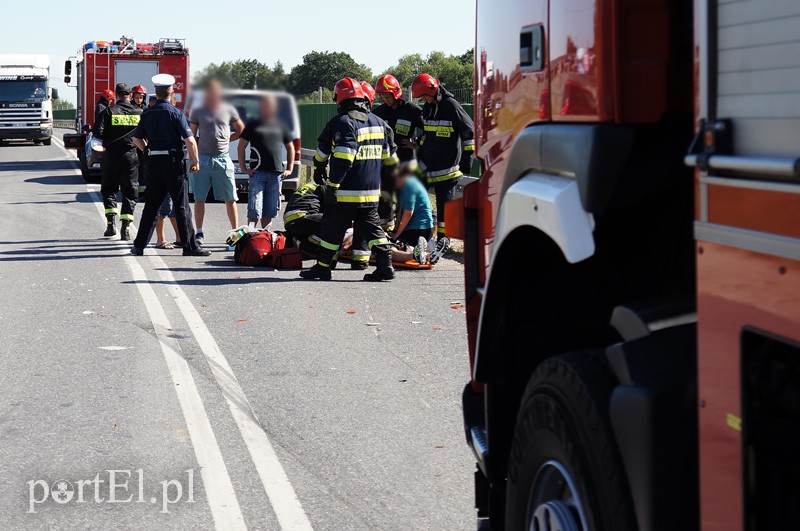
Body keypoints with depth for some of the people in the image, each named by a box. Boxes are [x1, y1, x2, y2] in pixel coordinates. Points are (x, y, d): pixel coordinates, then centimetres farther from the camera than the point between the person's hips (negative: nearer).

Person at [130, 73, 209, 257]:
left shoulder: (147, 114, 7)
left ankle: (140, 245, 11)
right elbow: (190, 140, -14)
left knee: (151, 205, 11)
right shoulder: (175, 113, -9)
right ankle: (189, 246, 1)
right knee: (181, 206, 0)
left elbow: (137, 138, 13)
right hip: (173, 161, -5)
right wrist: (195, 161, -3)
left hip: (153, 161, 5)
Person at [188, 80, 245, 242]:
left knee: (230, 198, 0)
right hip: (202, 159, 0)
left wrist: (227, 139, 6)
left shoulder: (228, 110, 7)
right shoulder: (198, 112, 6)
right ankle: (199, 233, 8)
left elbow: (241, 130, 18)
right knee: (199, 198, 2)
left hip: (223, 158, 0)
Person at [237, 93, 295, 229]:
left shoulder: (281, 126, 16)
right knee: (254, 210, -10)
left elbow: (290, 148, 23)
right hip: (258, 172, -3)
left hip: (276, 173, 3)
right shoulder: (253, 125, 8)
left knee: (270, 210, 7)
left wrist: (290, 169, 12)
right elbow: (241, 146, 7)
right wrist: (243, 168, -2)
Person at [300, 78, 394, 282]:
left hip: (346, 190, -7)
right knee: (372, 226, 11)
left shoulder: (343, 122, -12)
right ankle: (385, 264, 1)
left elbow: (343, 157, -17)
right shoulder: (377, 122, 13)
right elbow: (386, 155, 20)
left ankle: (323, 267, 10)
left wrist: (332, 184, -13)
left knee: (332, 228, 3)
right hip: (371, 191, 7)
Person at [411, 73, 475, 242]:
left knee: (444, 203, -1)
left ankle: (443, 237, 7)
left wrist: (466, 159, -13)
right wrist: (421, 153, 27)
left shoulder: (451, 106, -13)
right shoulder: (427, 107, 11)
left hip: (447, 166, -7)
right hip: (428, 162, 8)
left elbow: (469, 132, -12)